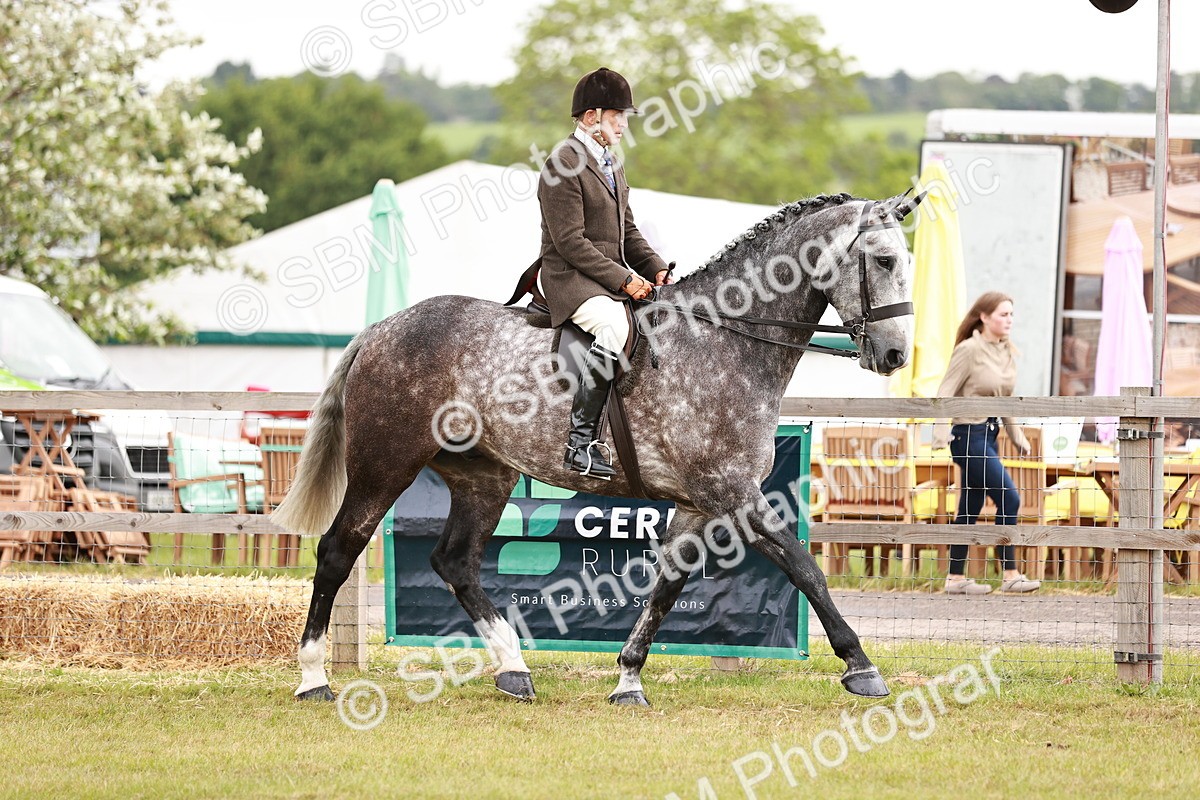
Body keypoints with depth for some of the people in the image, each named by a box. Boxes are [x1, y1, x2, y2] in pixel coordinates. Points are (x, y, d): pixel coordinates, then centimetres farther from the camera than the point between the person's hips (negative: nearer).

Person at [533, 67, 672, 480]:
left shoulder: (612, 166, 19)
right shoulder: (563, 166, -12)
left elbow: (628, 232, 22)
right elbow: (570, 241, -18)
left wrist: (655, 269, 4)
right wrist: (622, 280, -21)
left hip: (614, 278, 10)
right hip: (570, 277, -10)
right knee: (613, 325, -36)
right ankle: (581, 441, -36)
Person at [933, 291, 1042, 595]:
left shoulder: (1008, 353, 10)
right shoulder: (969, 350, -12)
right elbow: (946, 394, -14)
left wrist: (1018, 436, 19)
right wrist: (941, 434, -24)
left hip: (989, 434, 8)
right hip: (968, 434, -8)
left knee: (971, 509, 10)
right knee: (1009, 499, -12)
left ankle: (955, 578, 15)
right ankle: (1010, 575, -8)